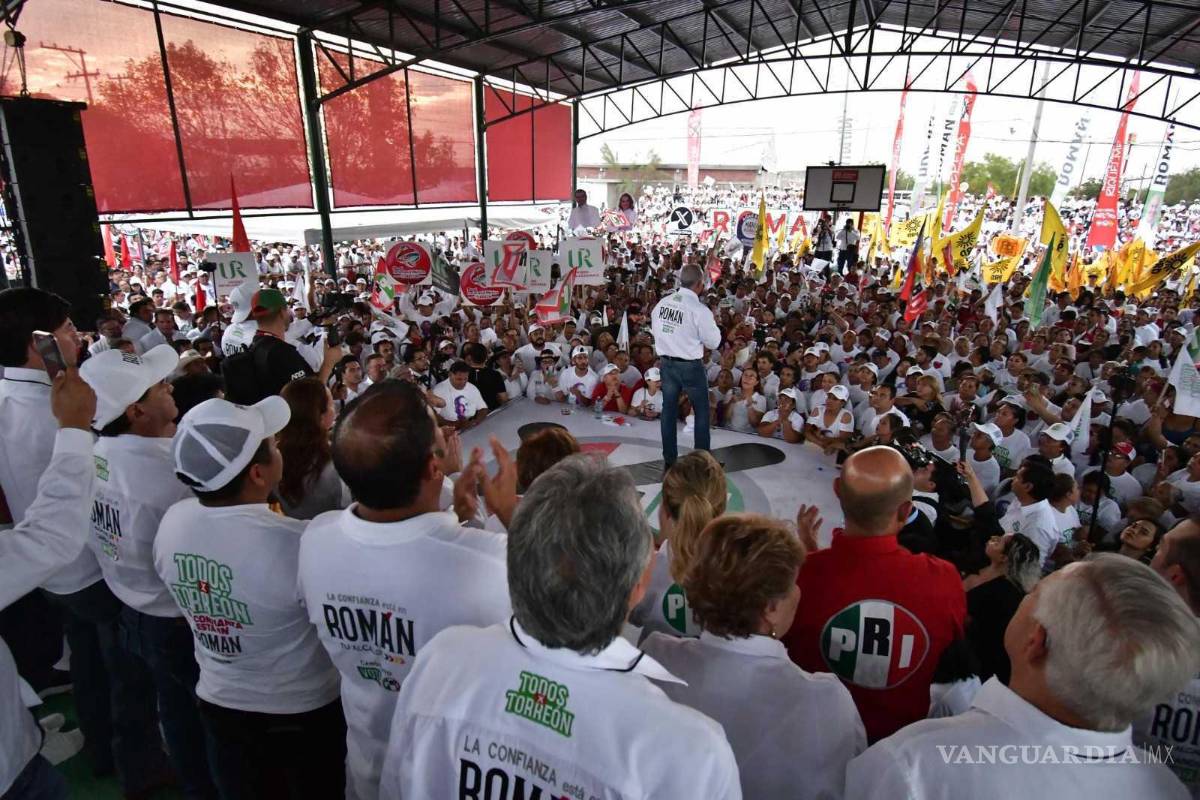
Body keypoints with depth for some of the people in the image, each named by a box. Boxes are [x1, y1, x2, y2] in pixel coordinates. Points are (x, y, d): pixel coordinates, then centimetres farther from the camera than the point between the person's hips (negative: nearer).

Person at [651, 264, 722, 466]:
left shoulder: (662, 303, -2)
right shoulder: (699, 310, -18)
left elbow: (655, 330, 11)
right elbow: (713, 342, -10)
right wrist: (714, 326, 6)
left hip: (666, 363, 5)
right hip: (691, 366, -5)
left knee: (668, 410, 14)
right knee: (702, 411, 12)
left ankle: (669, 458, 22)